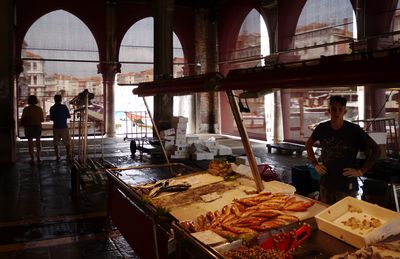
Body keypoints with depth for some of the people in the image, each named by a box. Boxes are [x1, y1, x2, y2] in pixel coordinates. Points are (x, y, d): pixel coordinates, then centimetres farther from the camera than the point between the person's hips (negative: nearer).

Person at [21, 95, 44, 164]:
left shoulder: (26, 109, -9)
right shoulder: (39, 109, -4)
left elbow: (22, 119, -8)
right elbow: (42, 119, -1)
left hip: (29, 127, -1)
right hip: (38, 126, 2)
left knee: (30, 142, 7)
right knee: (38, 141, 18)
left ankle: (32, 159, 5)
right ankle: (38, 157, 14)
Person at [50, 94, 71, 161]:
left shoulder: (52, 108, -1)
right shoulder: (64, 107, -6)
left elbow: (51, 118, 4)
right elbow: (69, 116, -1)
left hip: (56, 127, 2)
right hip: (64, 127, -2)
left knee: (56, 143, 11)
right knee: (67, 143, 6)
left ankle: (57, 157, 10)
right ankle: (68, 156, 4)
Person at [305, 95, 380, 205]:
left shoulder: (354, 130, -11)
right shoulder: (322, 128, -2)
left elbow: (375, 150, -4)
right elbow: (308, 144, 16)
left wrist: (361, 171, -8)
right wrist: (315, 164, 7)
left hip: (347, 186, -3)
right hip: (325, 183, 3)